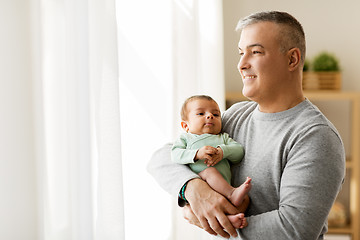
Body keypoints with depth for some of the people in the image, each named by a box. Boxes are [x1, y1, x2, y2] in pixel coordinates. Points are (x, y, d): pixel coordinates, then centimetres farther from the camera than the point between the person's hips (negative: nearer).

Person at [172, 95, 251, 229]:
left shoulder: (223, 137, 32)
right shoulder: (186, 138, 23)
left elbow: (239, 151, 13)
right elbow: (175, 155, 1)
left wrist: (222, 151, -9)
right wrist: (197, 154, -17)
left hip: (223, 186, 3)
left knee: (245, 200, -24)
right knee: (210, 171, -34)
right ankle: (232, 193, -45)